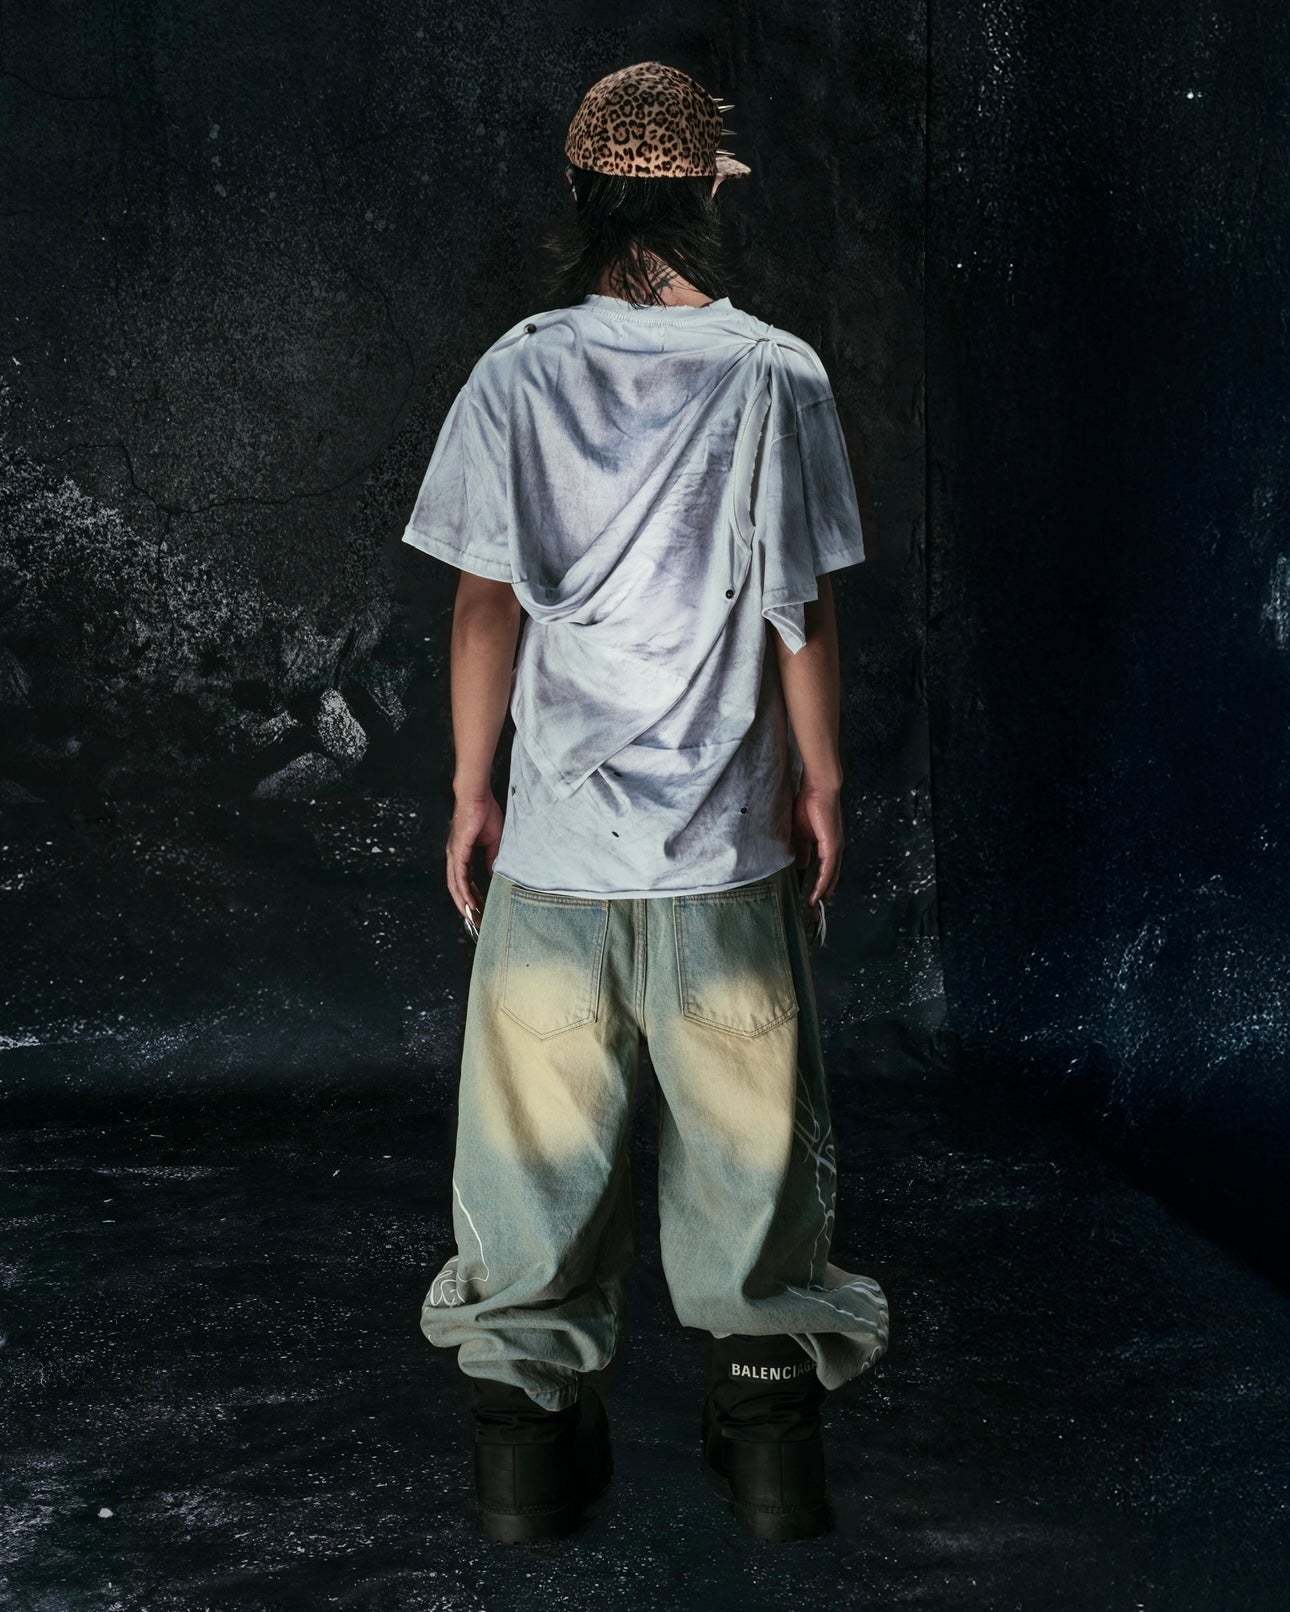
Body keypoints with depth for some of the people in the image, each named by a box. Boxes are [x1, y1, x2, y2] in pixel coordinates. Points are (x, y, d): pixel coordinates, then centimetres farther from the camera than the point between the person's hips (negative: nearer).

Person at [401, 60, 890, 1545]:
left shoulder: (518, 375, -4)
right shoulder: (776, 376, -5)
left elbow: (487, 603, -3)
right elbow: (802, 612, -3)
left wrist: (471, 790, 6)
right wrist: (820, 782, 8)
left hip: (554, 842, 1)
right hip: (728, 840, 0)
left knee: (538, 1137, 12)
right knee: (745, 1133, 13)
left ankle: (526, 1430, 21)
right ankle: (766, 1418, 23)